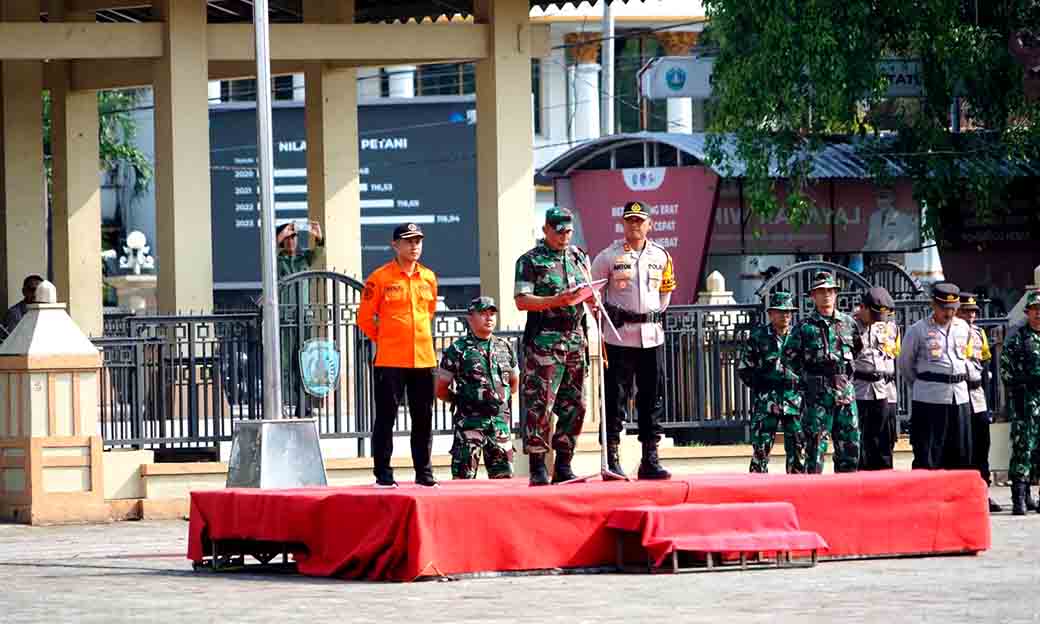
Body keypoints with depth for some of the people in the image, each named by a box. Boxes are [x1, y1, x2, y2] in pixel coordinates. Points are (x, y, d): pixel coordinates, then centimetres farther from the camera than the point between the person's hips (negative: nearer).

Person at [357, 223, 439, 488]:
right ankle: (383, 474, 3)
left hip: (424, 358, 5)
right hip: (390, 360, -5)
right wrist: (385, 339, 6)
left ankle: (424, 473, 16)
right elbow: (365, 318, -1)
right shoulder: (380, 278, -6)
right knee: (386, 418, -1)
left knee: (424, 420, 8)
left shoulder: (429, 278, 9)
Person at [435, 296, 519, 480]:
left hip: (500, 421, 4)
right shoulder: (458, 349, -1)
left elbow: (514, 383, 25)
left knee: (503, 475, 1)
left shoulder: (505, 348, 12)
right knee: (464, 476, -9)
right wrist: (462, 401, 4)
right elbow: (440, 389, 2)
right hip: (469, 421, -4)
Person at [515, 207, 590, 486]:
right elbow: (522, 300, -11)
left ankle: (563, 466, 15)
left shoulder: (579, 257, 16)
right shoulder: (530, 261, -3)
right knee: (539, 405, -9)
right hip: (543, 340, -7)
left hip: (575, 337, 7)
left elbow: (588, 293, 27)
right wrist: (558, 300, -21)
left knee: (574, 405, 7)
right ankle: (538, 469, -7)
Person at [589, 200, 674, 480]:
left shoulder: (661, 256, 9)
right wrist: (597, 329, -6)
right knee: (615, 397, -4)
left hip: (651, 335, 4)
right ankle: (611, 459, -1)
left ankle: (650, 459, 12)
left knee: (652, 398, 6)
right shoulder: (609, 256, -3)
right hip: (619, 336, -4)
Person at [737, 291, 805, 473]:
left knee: (798, 446, 3)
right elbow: (743, 369, 5)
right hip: (766, 401, -3)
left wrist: (801, 385, 7)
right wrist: (760, 386, -2)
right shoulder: (758, 337, 1)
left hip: (794, 400, 3)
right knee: (761, 446, -4)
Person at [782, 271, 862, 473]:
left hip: (846, 392, 4)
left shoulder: (848, 323, 10)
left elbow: (858, 350, 21)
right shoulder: (804, 327, 0)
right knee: (816, 444, -5)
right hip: (817, 395, -4)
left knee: (850, 444, 4)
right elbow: (789, 357, 2)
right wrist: (806, 377, 0)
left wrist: (848, 374, 13)